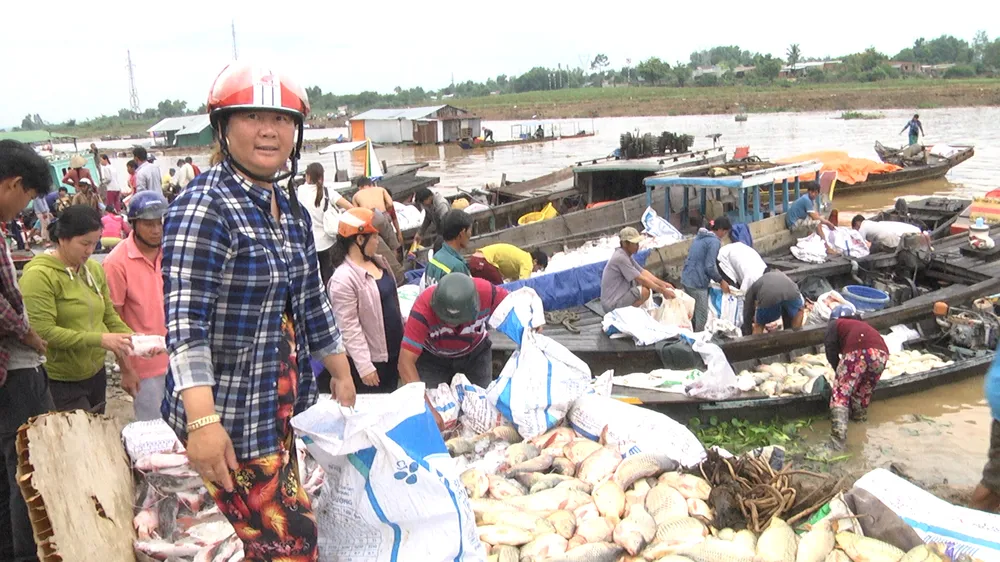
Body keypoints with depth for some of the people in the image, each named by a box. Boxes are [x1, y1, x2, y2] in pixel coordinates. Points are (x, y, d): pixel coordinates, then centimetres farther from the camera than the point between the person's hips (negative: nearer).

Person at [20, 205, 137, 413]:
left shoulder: (94, 269, 6)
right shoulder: (39, 275, -14)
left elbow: (109, 316, 13)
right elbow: (43, 332, -20)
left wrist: (136, 341, -1)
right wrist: (99, 339, -23)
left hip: (96, 374, 7)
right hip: (60, 383, -7)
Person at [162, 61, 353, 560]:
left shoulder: (290, 211, 10)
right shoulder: (204, 207, -16)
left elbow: (311, 304, 19)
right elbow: (185, 323, -22)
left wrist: (342, 375, 23)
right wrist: (203, 421, -28)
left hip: (279, 407, 8)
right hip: (227, 414, -8)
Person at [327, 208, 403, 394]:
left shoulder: (379, 261, 4)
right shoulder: (344, 278, -23)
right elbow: (349, 328, -23)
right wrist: (364, 365, -23)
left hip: (394, 349, 8)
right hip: (371, 357, -8)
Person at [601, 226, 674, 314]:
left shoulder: (626, 255, 8)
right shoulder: (620, 258, -21)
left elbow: (643, 272, 9)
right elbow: (641, 279, -21)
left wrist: (663, 284, -1)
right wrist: (663, 291, -17)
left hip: (617, 296, 10)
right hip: (612, 304, -10)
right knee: (645, 291, -21)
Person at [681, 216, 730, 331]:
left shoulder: (700, 236, 14)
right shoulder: (714, 241, -12)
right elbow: (709, 267, -17)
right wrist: (721, 281, -3)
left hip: (686, 279, 9)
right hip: (697, 282, -9)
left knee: (692, 313, 16)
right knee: (701, 317, -1)